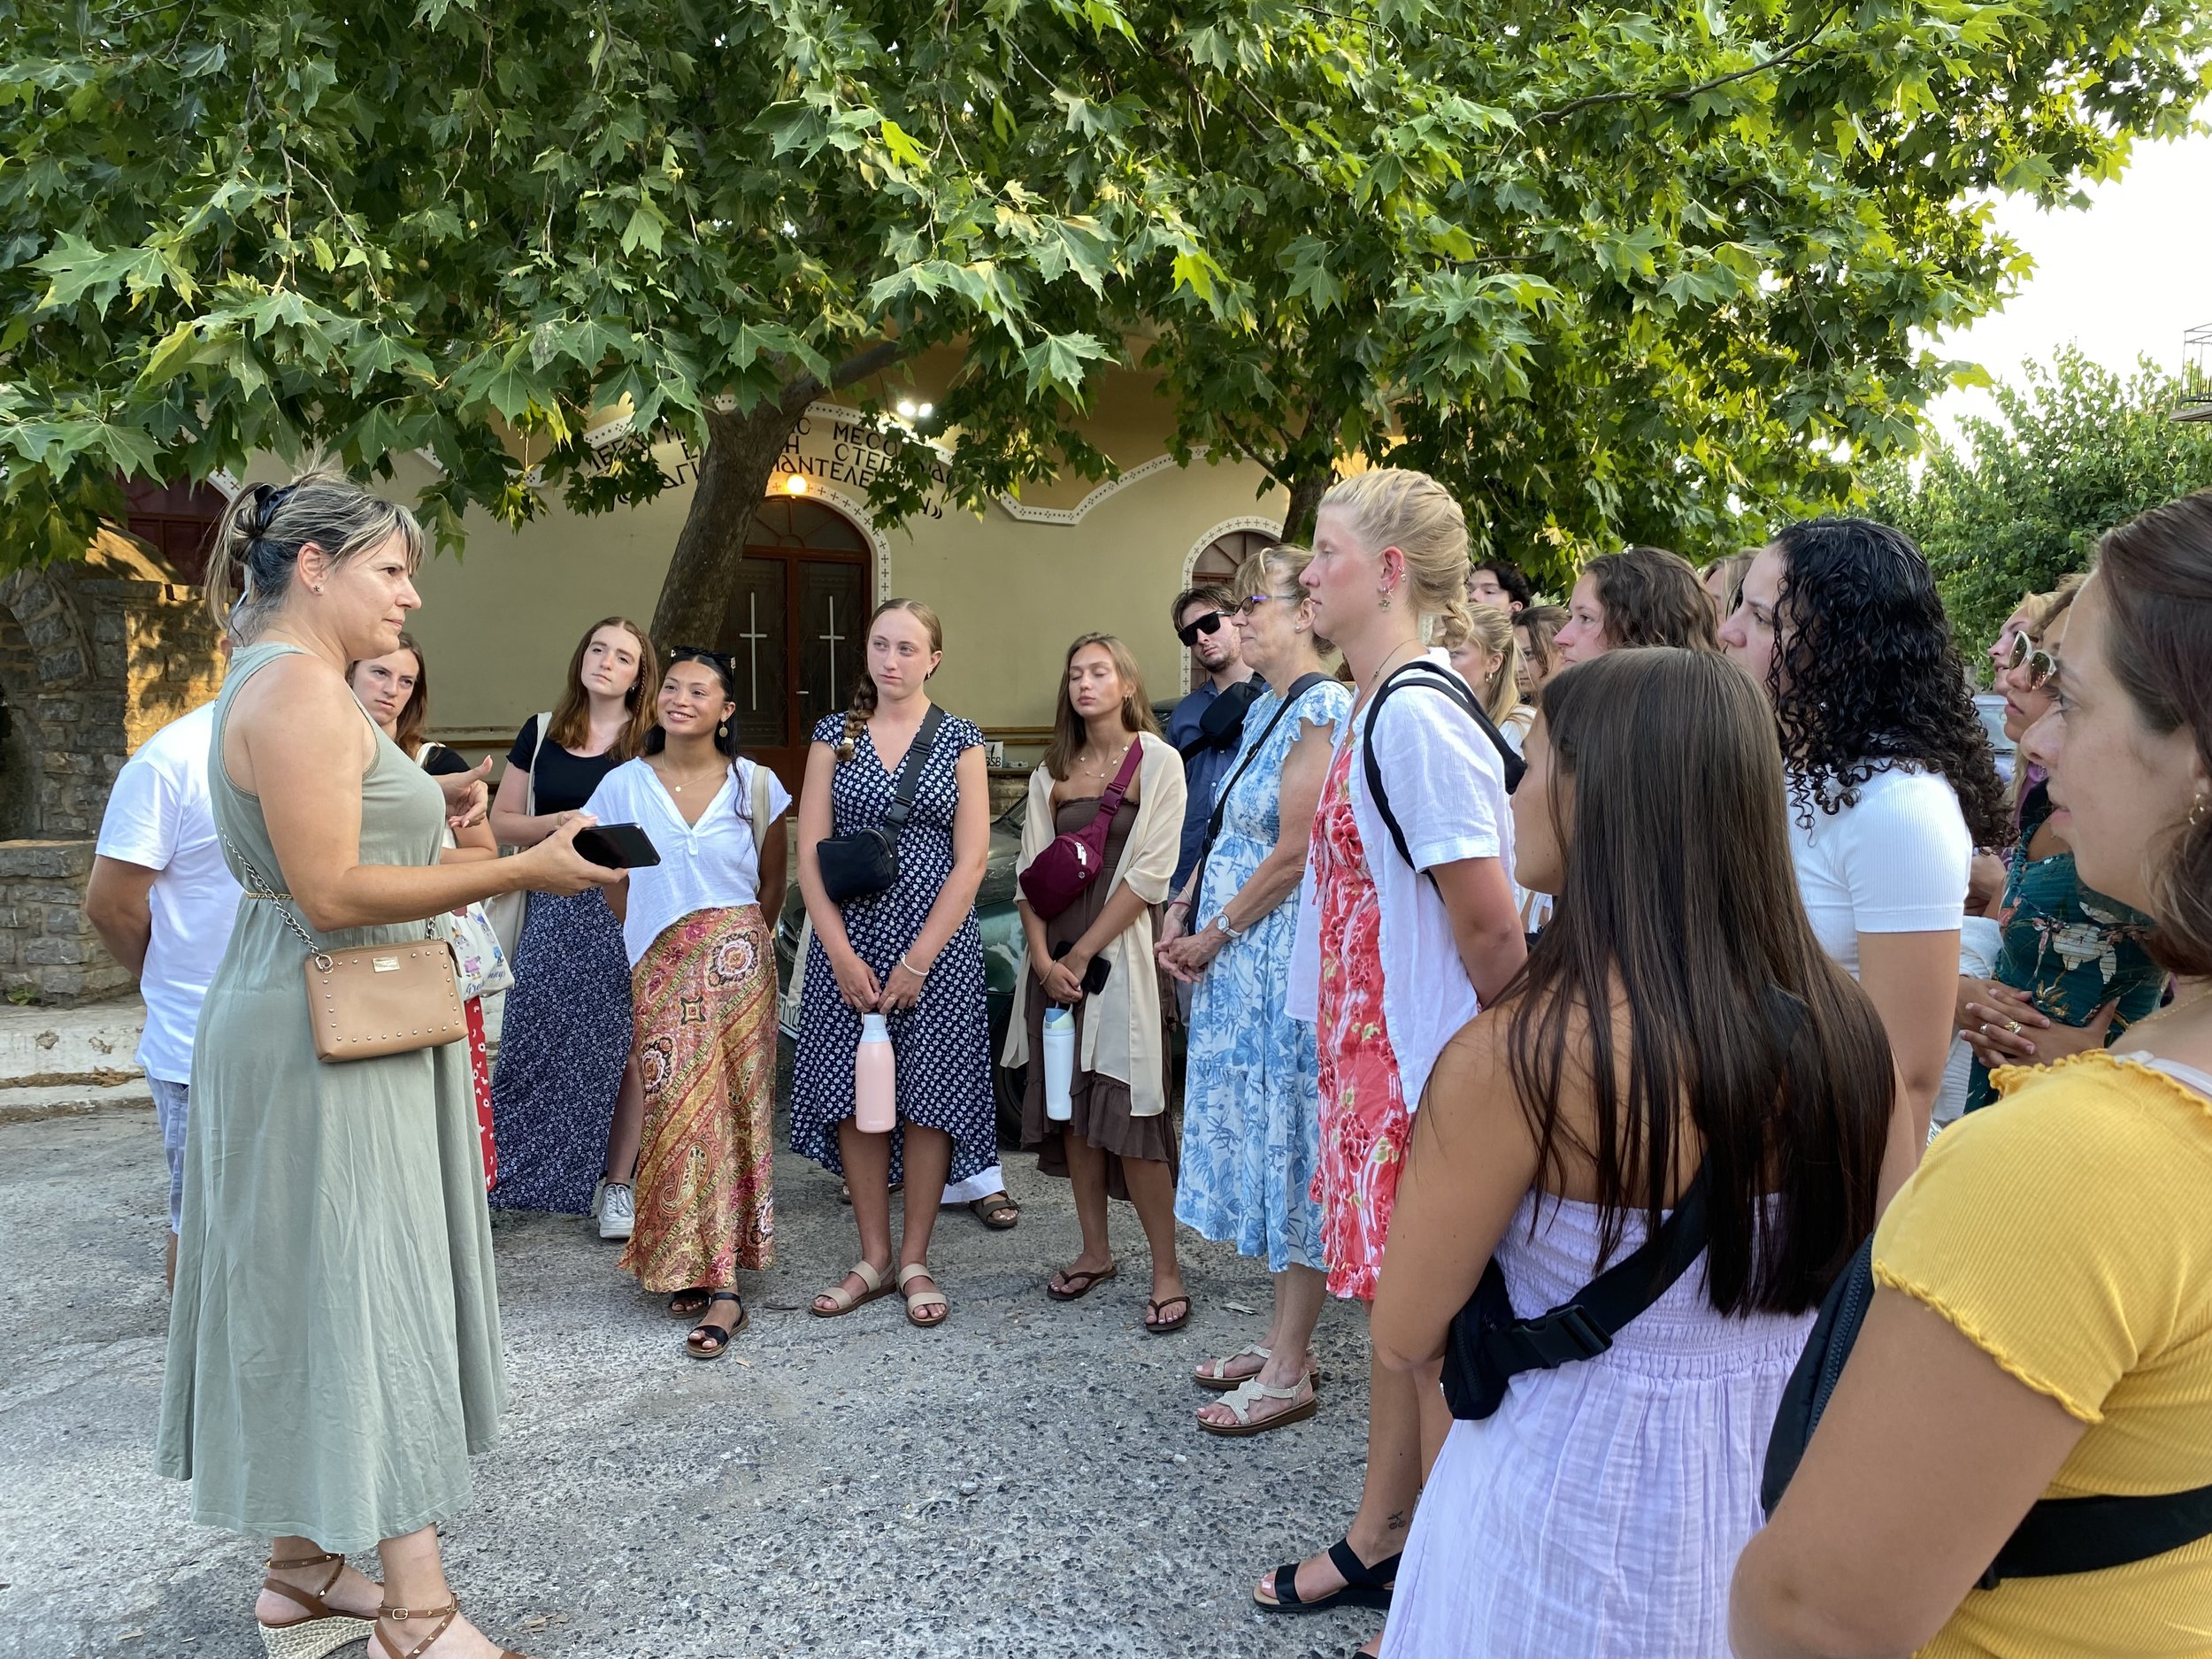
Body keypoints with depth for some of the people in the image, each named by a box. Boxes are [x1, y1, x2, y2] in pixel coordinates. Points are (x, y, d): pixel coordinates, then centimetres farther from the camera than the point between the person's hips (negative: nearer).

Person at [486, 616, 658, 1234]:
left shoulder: (652, 743, 3)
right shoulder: (542, 732, 10)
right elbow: (502, 822, 11)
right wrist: (561, 823, -7)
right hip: (554, 907, 2)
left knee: (626, 1048, 1)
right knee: (534, 1043, -2)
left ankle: (615, 1184, 14)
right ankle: (498, 1180, 9)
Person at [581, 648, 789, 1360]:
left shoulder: (756, 785, 2)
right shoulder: (623, 786, 3)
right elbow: (613, 882, 14)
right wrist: (656, 934, 13)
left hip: (738, 963, -1)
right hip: (659, 970, 1)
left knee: (728, 1110, -4)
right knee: (673, 1110, -3)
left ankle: (719, 1280, -2)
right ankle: (683, 1267, 10)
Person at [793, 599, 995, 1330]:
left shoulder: (959, 740, 2)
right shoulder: (836, 735, 6)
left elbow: (971, 860, -4)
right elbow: (809, 852, 1)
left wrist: (918, 960, -10)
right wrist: (842, 954, -8)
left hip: (936, 945, -2)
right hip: (849, 942, 2)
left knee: (928, 1099, 2)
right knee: (855, 1097, 5)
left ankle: (915, 1261, 16)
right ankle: (873, 1257, 20)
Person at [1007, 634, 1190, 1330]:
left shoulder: (1157, 762, -2)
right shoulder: (1052, 772, 12)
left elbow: (1149, 874, -10)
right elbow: (1031, 873, 6)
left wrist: (1082, 954, -11)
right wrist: (1043, 958, -8)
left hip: (1118, 954, -5)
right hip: (1054, 957, 5)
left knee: (1128, 1113, -8)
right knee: (1071, 1107, 9)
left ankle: (1166, 1271, 2)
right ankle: (1095, 1251, 22)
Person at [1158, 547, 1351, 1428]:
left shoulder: (1321, 708, -15)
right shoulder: (1265, 708, 14)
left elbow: (1293, 856, -19)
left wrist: (1214, 936, -11)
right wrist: (1181, 914, 5)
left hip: (1284, 954, -10)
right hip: (1237, 958, 10)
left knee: (1291, 1143, -1)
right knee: (1261, 1140, 15)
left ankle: (1289, 1374, 10)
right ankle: (1281, 1341, 28)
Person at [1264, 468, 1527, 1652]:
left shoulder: (1416, 717, -21)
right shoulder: (1373, 709, 10)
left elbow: (1493, 934, -22)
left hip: (1429, 1068, -9)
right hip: (1374, 1056, 9)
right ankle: (1377, 1543, 36)